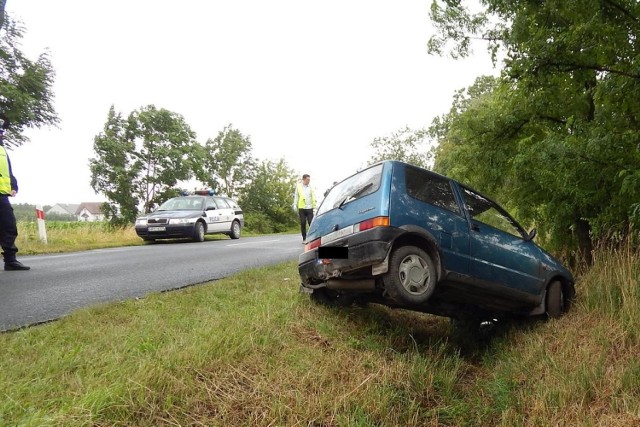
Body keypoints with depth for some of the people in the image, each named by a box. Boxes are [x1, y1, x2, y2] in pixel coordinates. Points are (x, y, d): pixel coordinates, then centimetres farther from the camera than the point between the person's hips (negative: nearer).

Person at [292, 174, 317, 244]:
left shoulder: (311, 187, 10)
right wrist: (295, 205, -3)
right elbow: (296, 196, 5)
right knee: (303, 223, 3)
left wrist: (315, 205, 1)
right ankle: (304, 239, 10)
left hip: (309, 208, 1)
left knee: (311, 223, -4)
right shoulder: (298, 186, 5)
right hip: (302, 207, -1)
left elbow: (313, 197, 10)